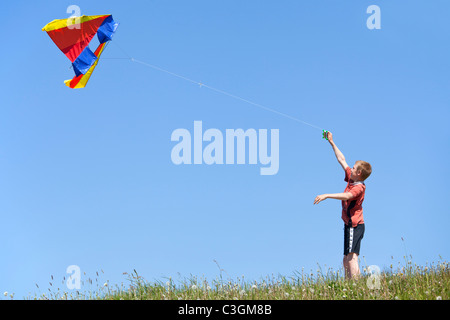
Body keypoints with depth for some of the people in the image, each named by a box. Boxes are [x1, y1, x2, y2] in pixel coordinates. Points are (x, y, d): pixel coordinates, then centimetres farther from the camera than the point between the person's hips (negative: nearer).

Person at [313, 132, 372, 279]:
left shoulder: (359, 187, -13)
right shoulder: (351, 178, 13)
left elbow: (346, 196, -32)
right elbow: (341, 160, 20)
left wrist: (327, 195, -37)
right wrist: (331, 142, 24)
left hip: (355, 225, -10)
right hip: (350, 225, 10)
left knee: (352, 258, -18)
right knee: (346, 260, 10)